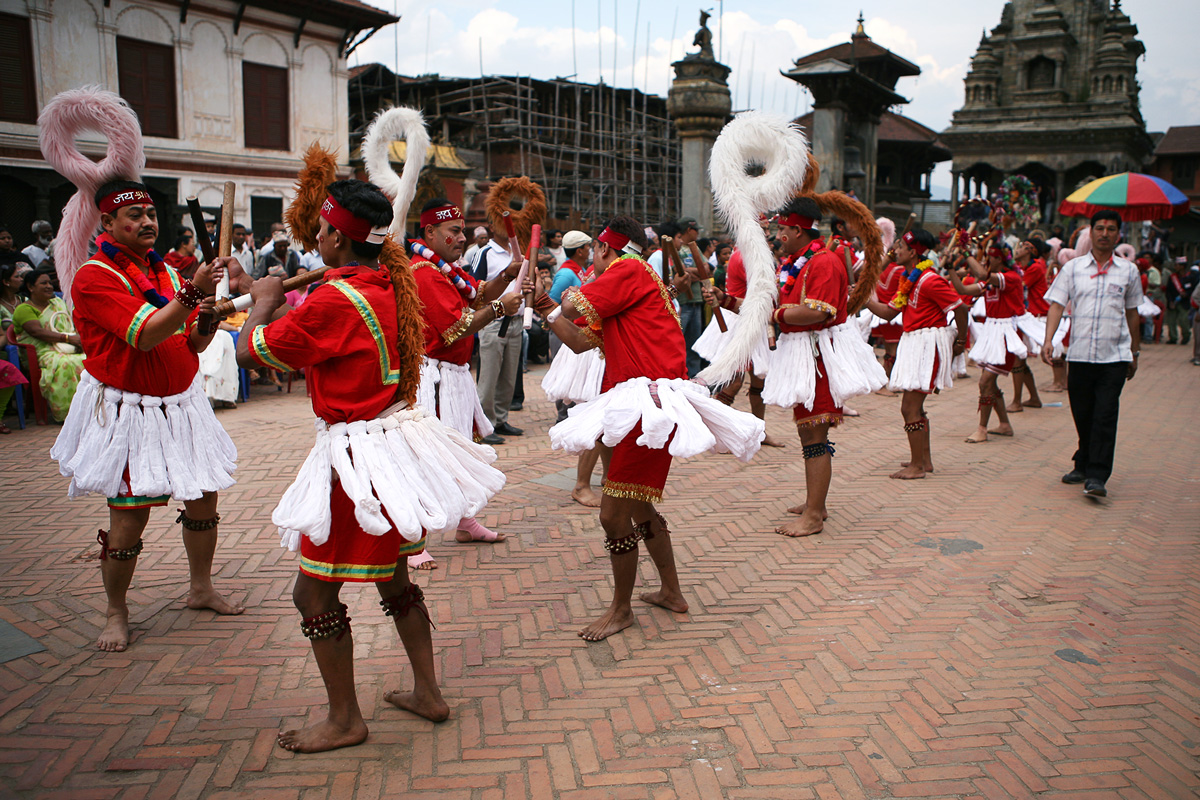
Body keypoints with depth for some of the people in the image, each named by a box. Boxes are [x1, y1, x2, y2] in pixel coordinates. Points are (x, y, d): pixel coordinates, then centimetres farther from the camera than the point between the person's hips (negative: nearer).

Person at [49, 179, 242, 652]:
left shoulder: (165, 271, 11)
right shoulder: (94, 276, -11)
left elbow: (192, 344, 11)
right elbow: (145, 335, -25)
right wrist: (192, 293, -34)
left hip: (180, 404, 7)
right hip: (126, 410, -7)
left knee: (203, 498, 11)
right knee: (129, 517, -4)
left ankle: (201, 589, 30)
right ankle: (116, 613, 17)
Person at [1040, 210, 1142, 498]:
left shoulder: (1128, 271, 8)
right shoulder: (1073, 268, 6)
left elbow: (1132, 314, 15)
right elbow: (1056, 304, -1)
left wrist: (1134, 354, 18)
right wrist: (1048, 340, -16)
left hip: (1115, 355, -1)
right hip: (1079, 353, 1)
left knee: (1105, 416, -8)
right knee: (1082, 414, 8)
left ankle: (1097, 476, -5)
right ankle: (1083, 466, 27)